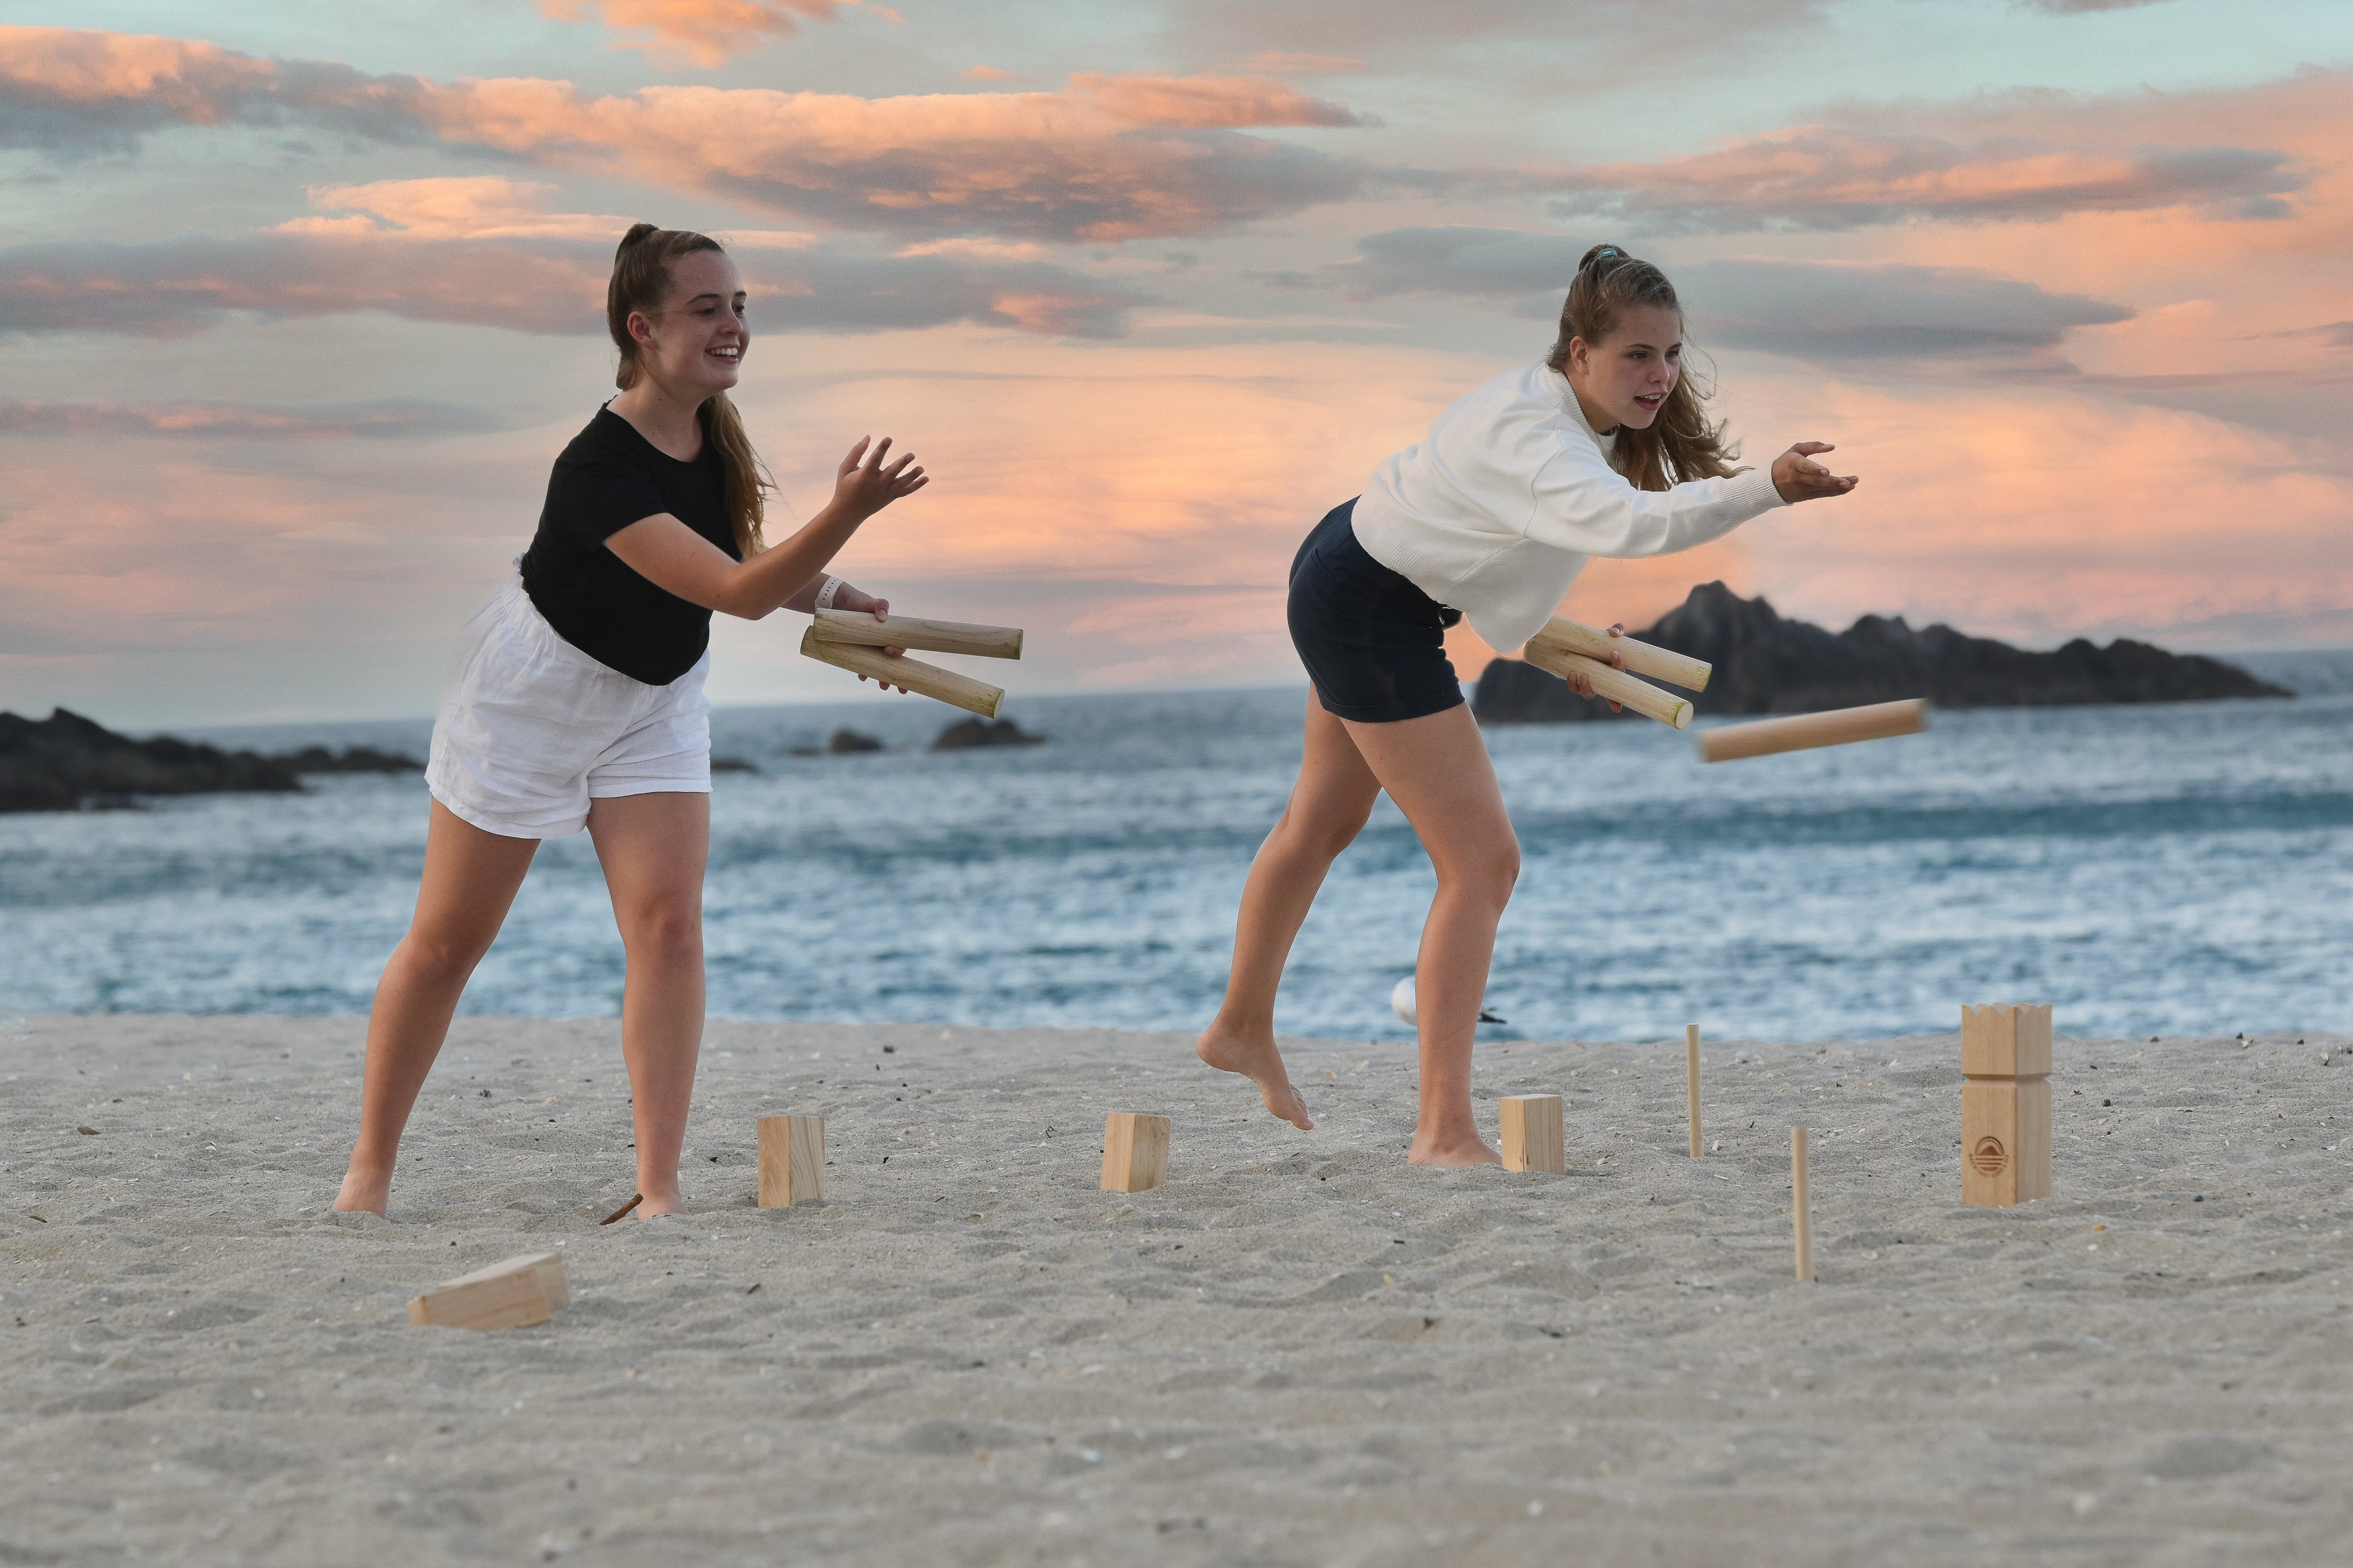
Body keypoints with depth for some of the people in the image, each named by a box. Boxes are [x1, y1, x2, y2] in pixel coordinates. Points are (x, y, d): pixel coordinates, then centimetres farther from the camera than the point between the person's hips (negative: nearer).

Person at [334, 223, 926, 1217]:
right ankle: (369, 1172, 20)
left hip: (654, 703, 6)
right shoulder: (599, 470, -35)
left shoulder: (714, 433, -10)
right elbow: (737, 593, -40)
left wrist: (833, 597, -7)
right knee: (448, 941, 5)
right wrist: (848, 512, -52)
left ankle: (659, 1191, -10)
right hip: (533, 693, -6)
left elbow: (728, 556, 9)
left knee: (669, 921, -10)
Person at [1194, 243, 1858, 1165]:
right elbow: (1627, 522, -54)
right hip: (1366, 611, -11)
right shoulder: (1537, 442, -34)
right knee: (1481, 863, -13)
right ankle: (1443, 1132, -13)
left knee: (1324, 824, 28)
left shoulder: (1558, 405, -3)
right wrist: (1766, 490, -63)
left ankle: (1242, 1028, 50)